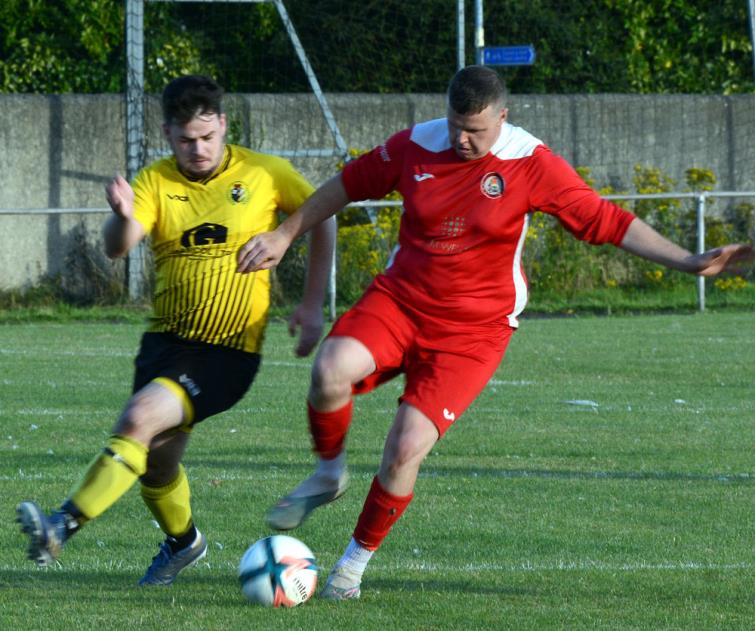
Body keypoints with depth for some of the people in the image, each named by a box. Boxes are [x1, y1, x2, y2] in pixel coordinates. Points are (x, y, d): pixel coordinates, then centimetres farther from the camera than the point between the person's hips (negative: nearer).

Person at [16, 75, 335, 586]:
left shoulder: (265, 174, -5)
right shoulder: (155, 182, -3)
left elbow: (322, 219, 9)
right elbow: (117, 248, -19)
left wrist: (312, 307, 3)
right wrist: (123, 217, -43)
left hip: (230, 350, -4)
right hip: (166, 340, 4)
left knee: (141, 418, -24)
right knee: (156, 463, 11)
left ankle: (64, 527, -26)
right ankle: (182, 540, 42)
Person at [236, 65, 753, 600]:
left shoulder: (530, 164, -11)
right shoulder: (416, 147, -4)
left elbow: (605, 221, -8)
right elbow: (348, 185, 13)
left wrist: (687, 262, -15)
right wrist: (285, 235, 17)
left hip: (472, 329, -2)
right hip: (399, 301, 2)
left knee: (407, 447, -14)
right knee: (331, 370, -28)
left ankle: (356, 561, 9)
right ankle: (329, 474, 2)